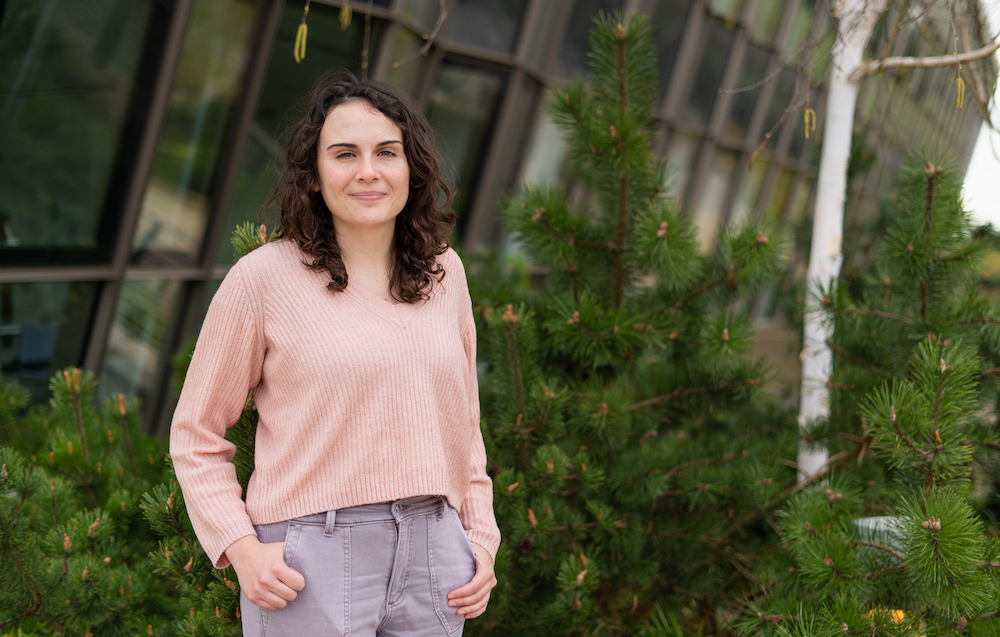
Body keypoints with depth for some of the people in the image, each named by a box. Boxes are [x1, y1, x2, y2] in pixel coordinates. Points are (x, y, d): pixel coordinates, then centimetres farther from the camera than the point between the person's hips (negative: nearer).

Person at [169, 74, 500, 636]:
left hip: (433, 550, 4)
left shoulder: (444, 272, 9)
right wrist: (242, 549, -11)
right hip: (311, 563, -4)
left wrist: (481, 539, 9)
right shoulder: (264, 278, -5)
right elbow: (196, 435, 0)